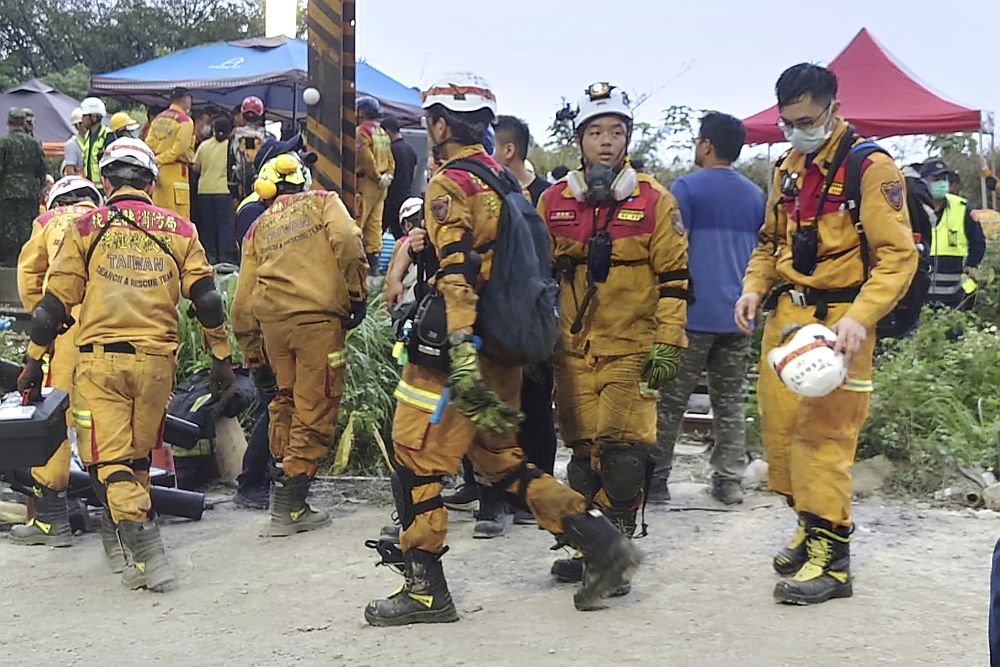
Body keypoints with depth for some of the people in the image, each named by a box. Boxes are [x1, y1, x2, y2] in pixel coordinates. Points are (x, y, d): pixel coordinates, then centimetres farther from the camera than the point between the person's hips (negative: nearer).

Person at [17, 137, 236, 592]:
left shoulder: (85, 228, 4)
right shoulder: (179, 230, 9)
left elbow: (55, 301, 3)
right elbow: (206, 299, 7)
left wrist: (34, 361, 9)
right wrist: (221, 359, 13)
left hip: (99, 358, -2)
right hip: (156, 359, 3)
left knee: (107, 459, -1)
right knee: (138, 458, 17)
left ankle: (148, 554, -15)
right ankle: (140, 556, 23)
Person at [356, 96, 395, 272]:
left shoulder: (361, 131, -12)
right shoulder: (383, 133, 15)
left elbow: (366, 159, -19)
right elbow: (390, 159, 15)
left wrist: (378, 178, -11)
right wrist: (388, 176, 7)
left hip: (366, 182, -9)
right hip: (381, 185, 9)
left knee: (356, 222, -6)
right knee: (375, 223, 10)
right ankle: (373, 261, 12)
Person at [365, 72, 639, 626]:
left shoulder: (449, 184, -10)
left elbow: (457, 271, -24)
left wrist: (461, 353, -32)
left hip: (456, 351, -9)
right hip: (504, 350, 9)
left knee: (415, 461, 1)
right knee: (500, 461, 17)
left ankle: (425, 590, 6)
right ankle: (599, 542, 10)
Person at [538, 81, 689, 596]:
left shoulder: (654, 201, 0)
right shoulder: (553, 201, 8)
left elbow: (674, 278, -1)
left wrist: (668, 343, -7)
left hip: (632, 351, -3)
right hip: (574, 351, 3)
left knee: (621, 451, -9)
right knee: (583, 450, 9)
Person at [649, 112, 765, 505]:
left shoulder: (687, 188, -6)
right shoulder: (755, 195, 11)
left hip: (694, 313, -5)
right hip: (738, 314, 5)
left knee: (670, 400, 3)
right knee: (730, 402, 10)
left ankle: (656, 477, 6)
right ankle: (730, 481, 10)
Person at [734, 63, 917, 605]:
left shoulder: (870, 167, -9)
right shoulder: (787, 167, 14)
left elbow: (898, 254, -14)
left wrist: (860, 316, -26)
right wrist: (754, 287, 5)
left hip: (836, 320, -7)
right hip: (784, 315, 7)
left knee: (823, 434, -10)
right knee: (779, 427, 9)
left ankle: (830, 556, -3)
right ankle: (811, 525, 26)